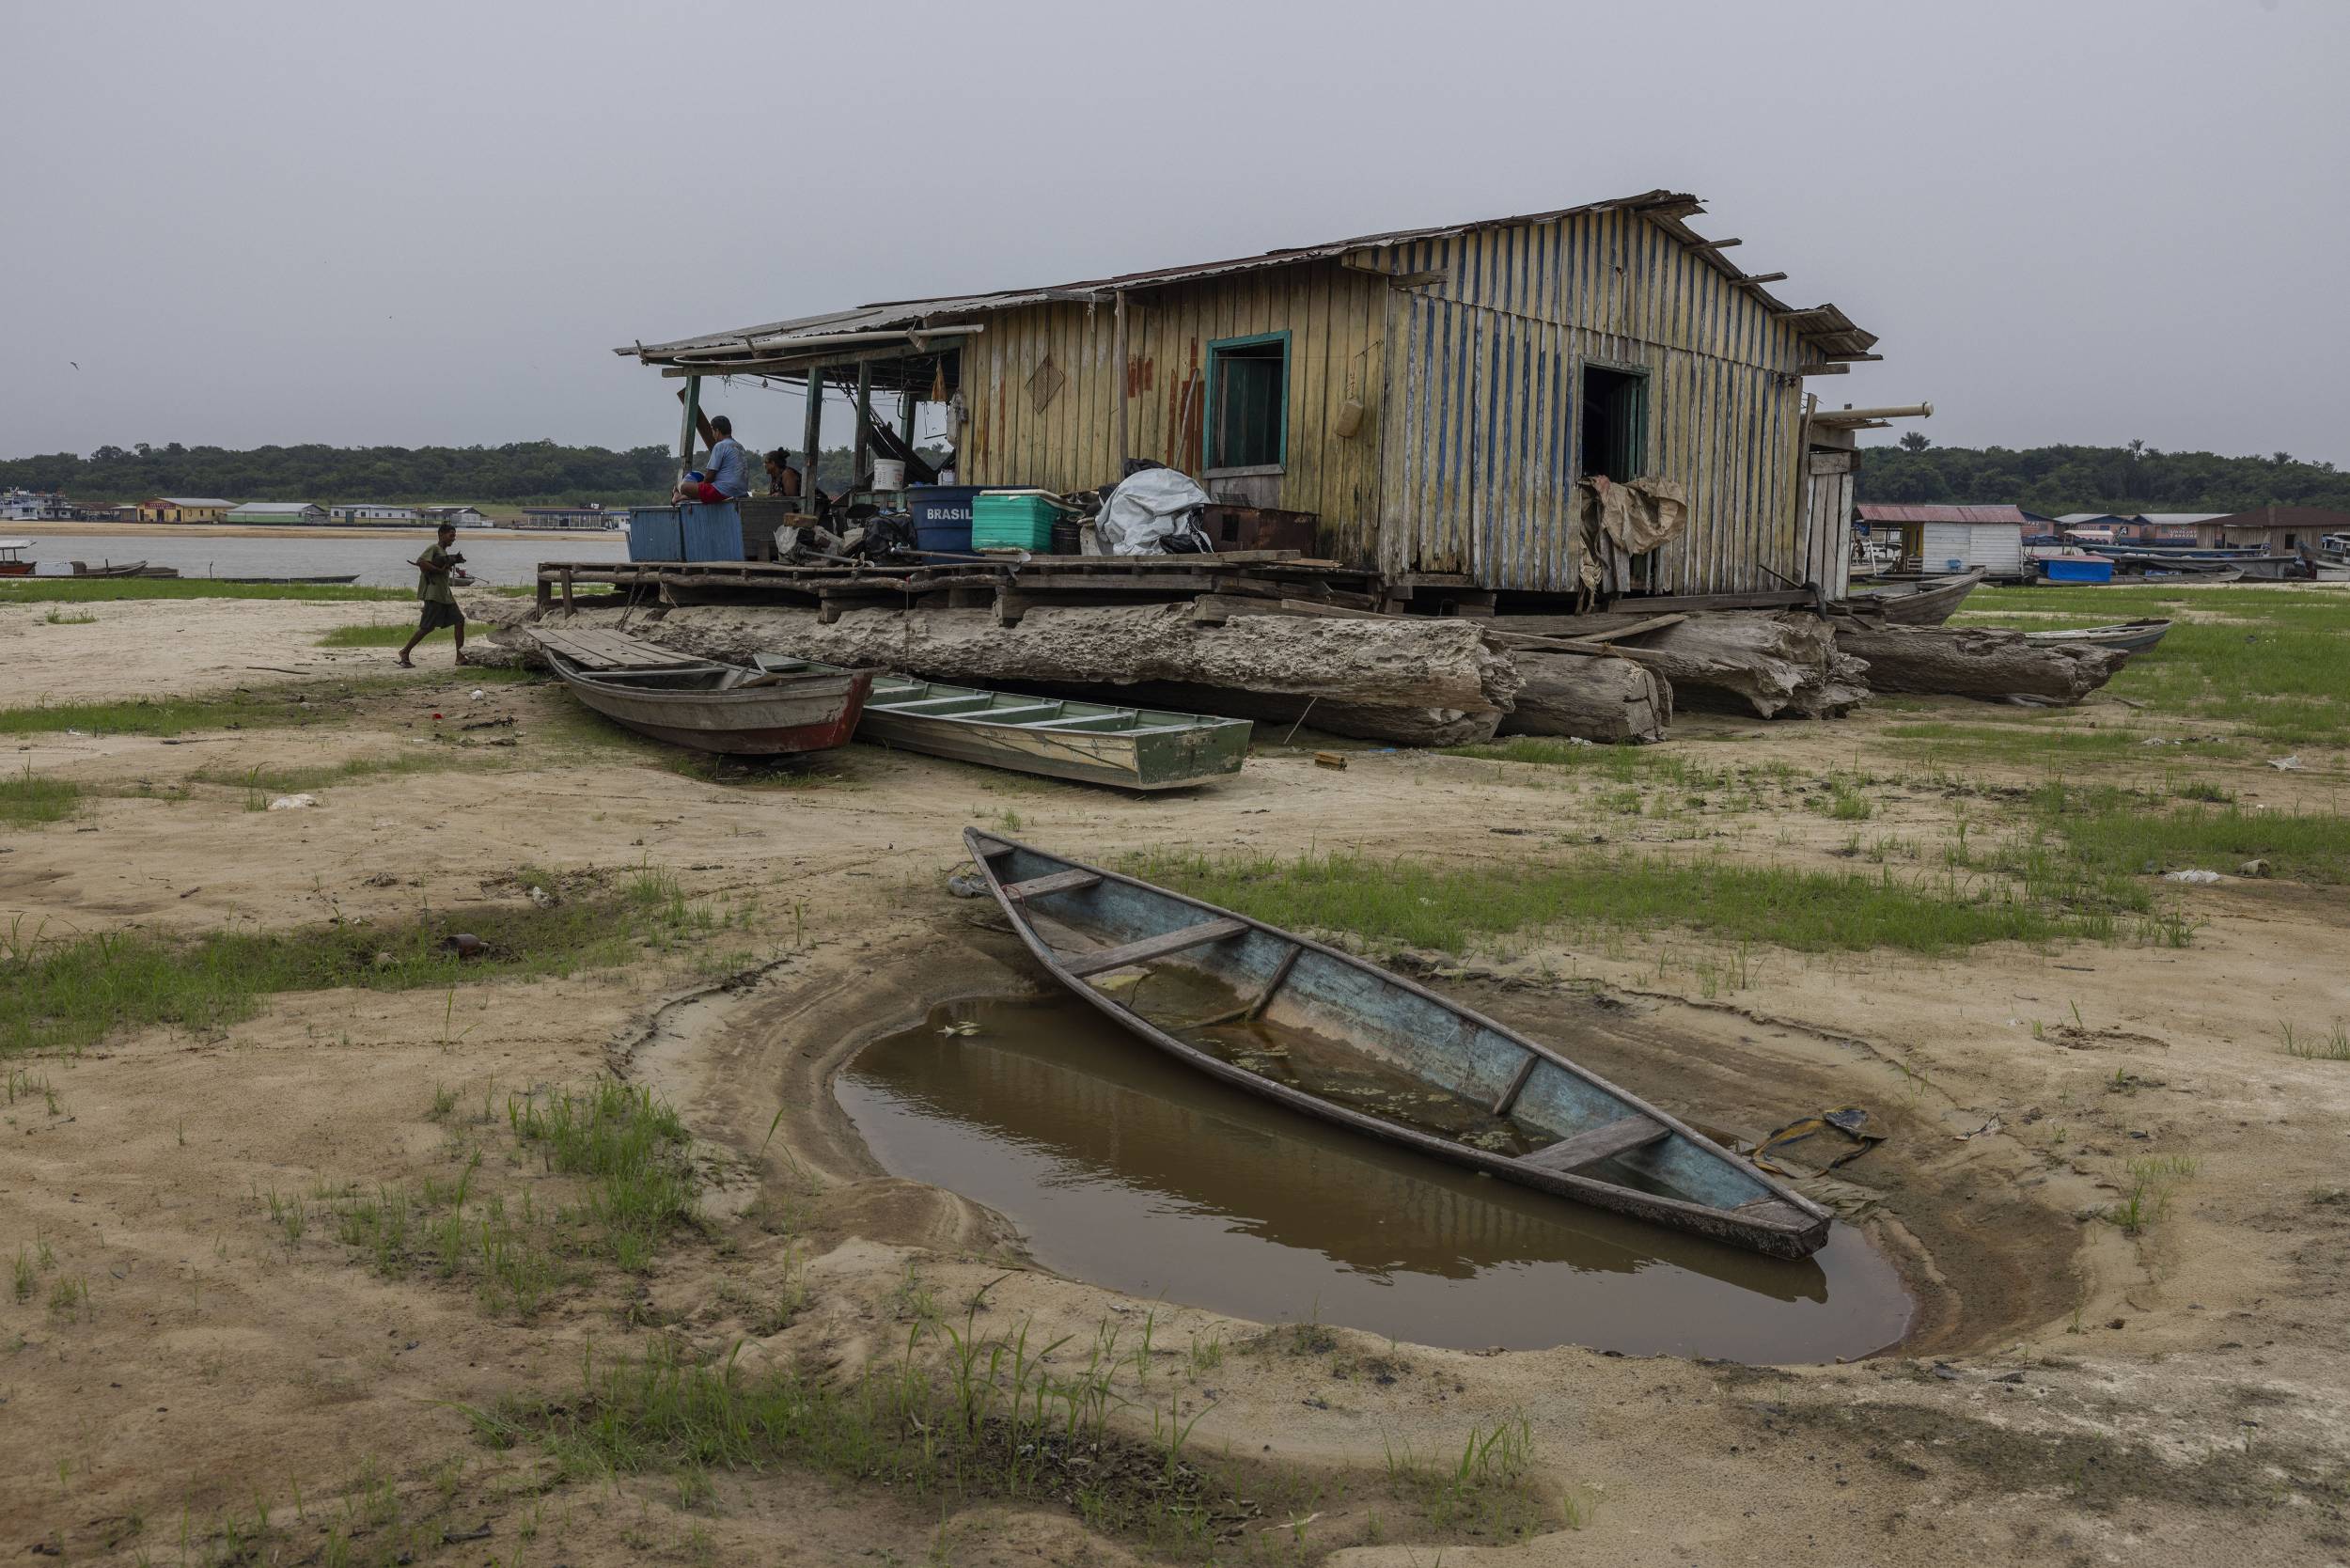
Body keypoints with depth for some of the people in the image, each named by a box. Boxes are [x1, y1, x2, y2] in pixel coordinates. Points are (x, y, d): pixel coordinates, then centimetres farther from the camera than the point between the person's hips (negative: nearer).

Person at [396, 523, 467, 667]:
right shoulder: (433, 548, -8)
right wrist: (440, 570, -17)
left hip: (445, 594, 9)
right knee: (427, 627, -8)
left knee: (459, 620, 2)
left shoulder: (445, 552, 20)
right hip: (433, 594, -9)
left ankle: (460, 657, 3)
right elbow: (422, 563, -22)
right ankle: (405, 653, 2)